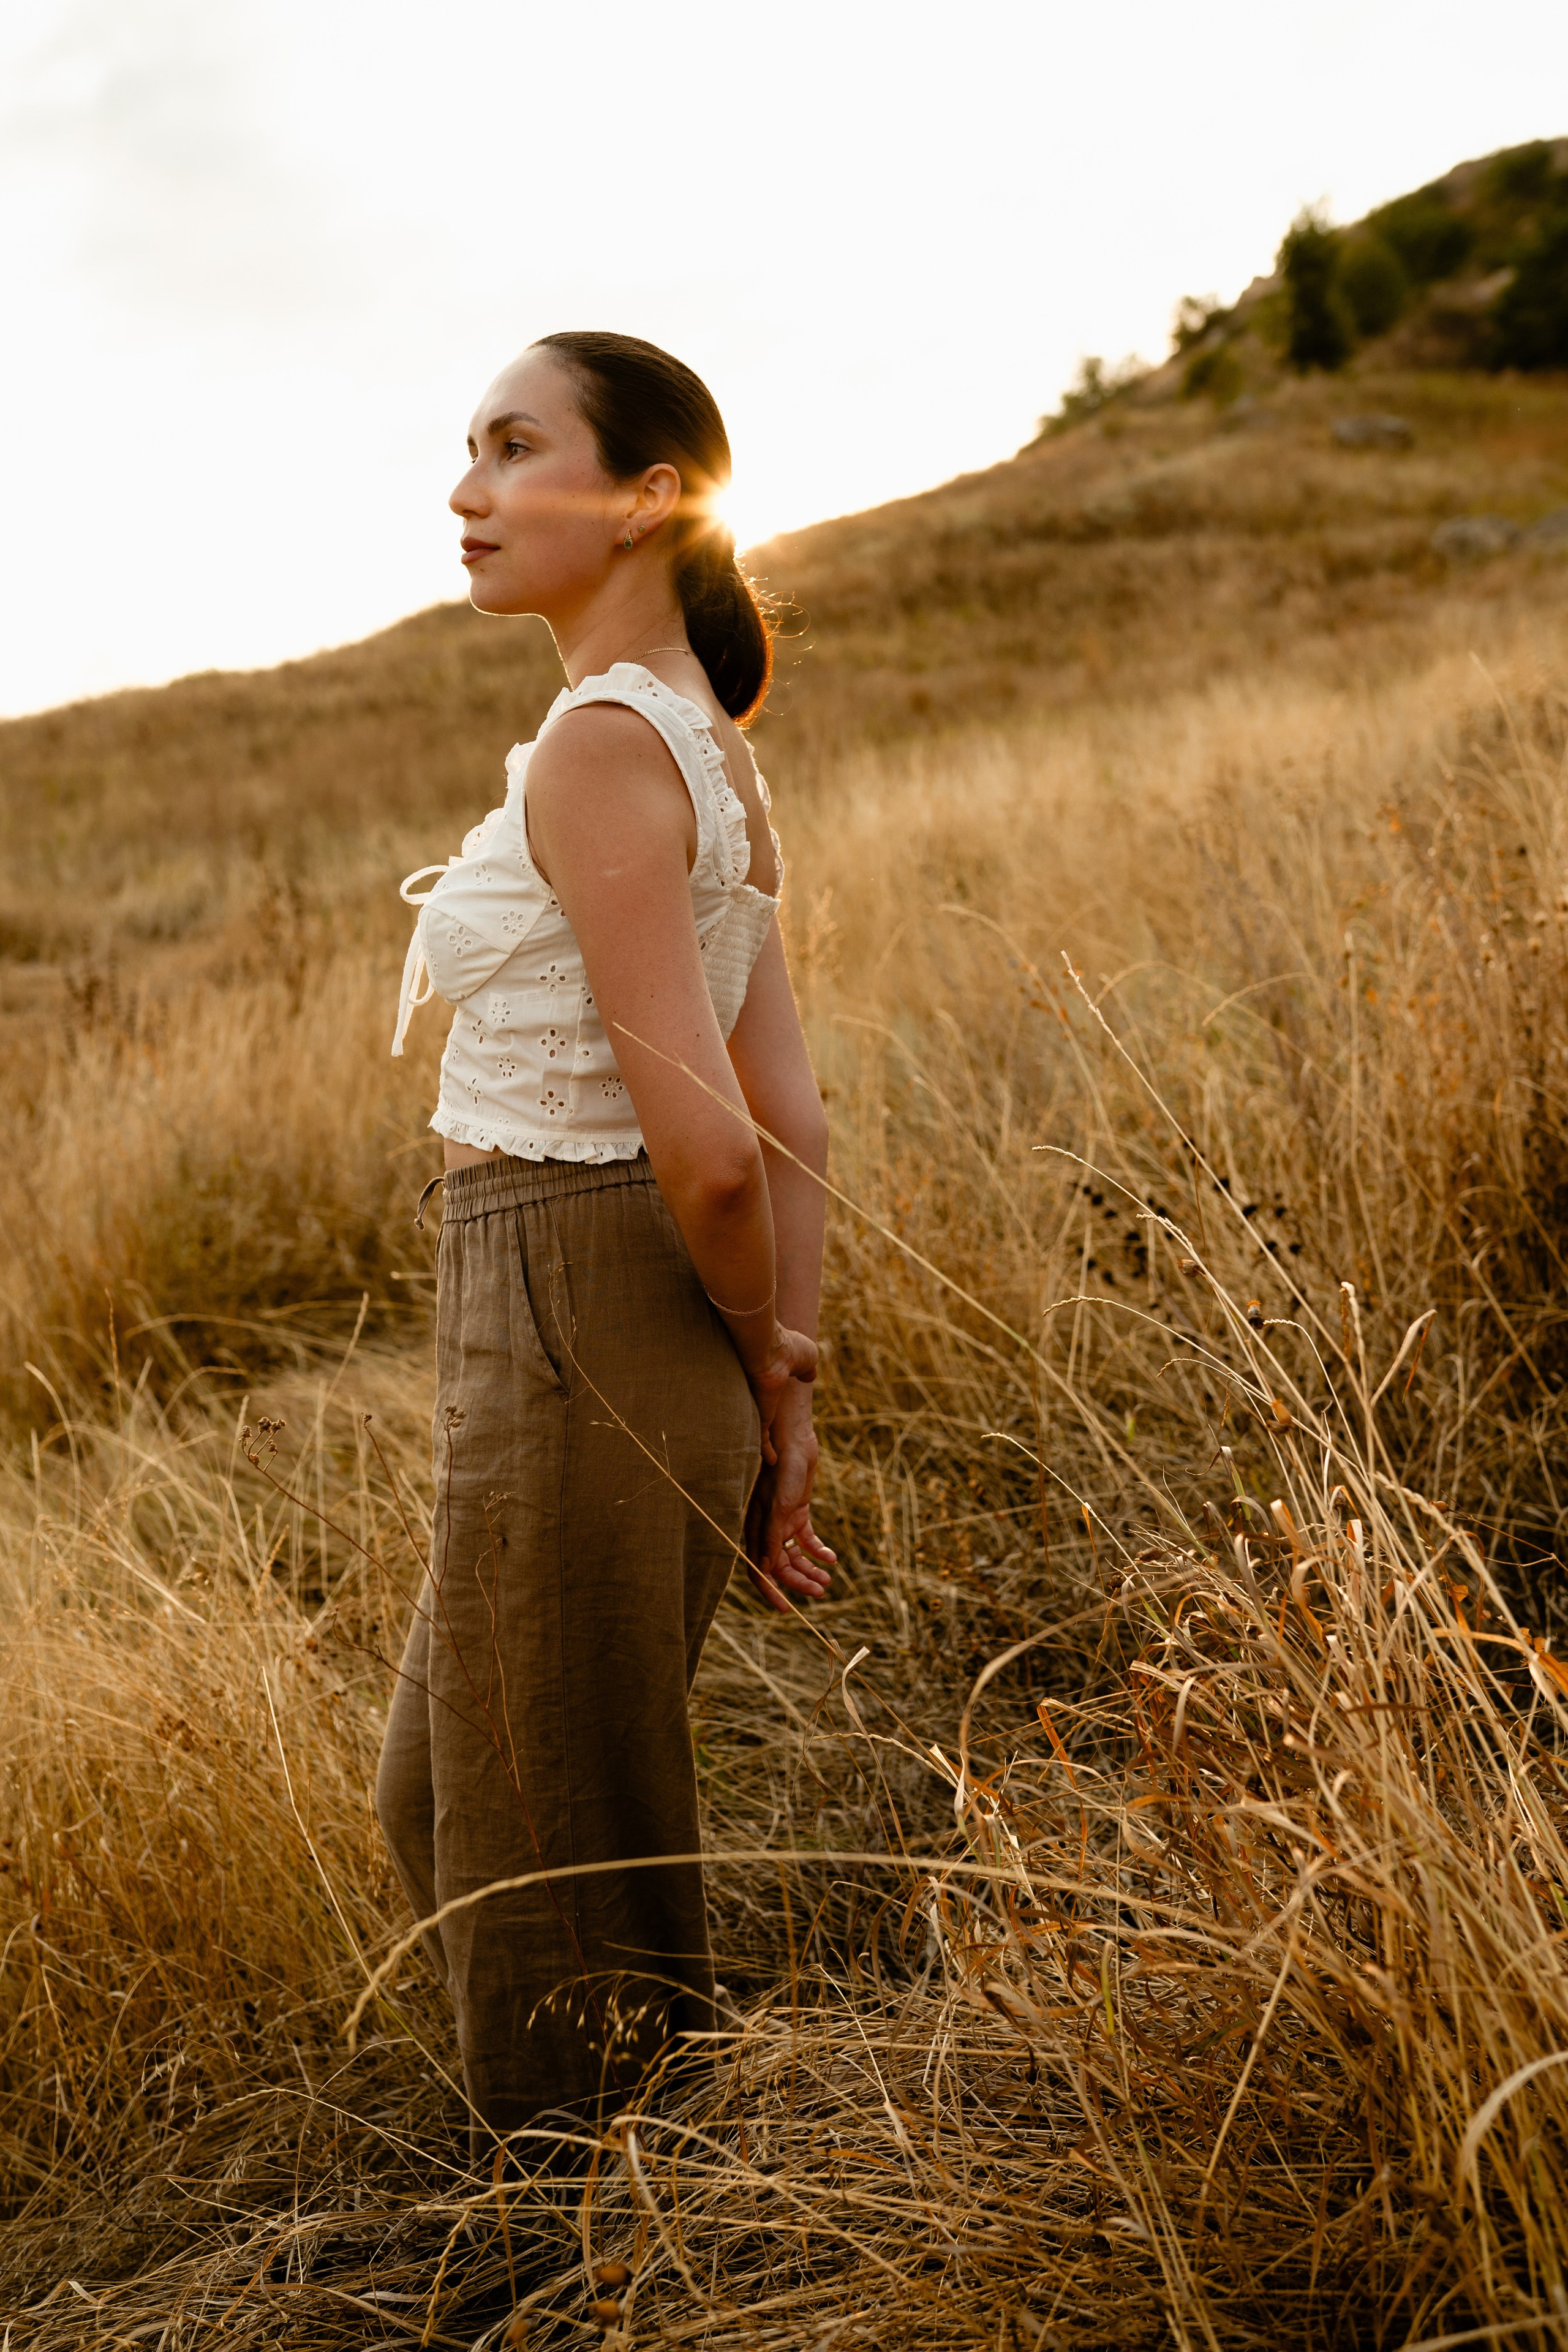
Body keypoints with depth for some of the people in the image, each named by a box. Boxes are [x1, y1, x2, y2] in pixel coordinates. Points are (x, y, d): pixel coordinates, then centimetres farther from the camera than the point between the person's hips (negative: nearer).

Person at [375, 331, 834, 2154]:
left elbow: (707, 1147, -24)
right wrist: (787, 1397, 8)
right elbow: (790, 1122, 9)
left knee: (557, 1881, 9)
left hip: (573, 1331, -10)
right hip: (641, 1336, 10)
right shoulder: (711, 748, 10)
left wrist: (761, 1364, -6)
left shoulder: (599, 746, -19)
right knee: (439, 1806, 27)